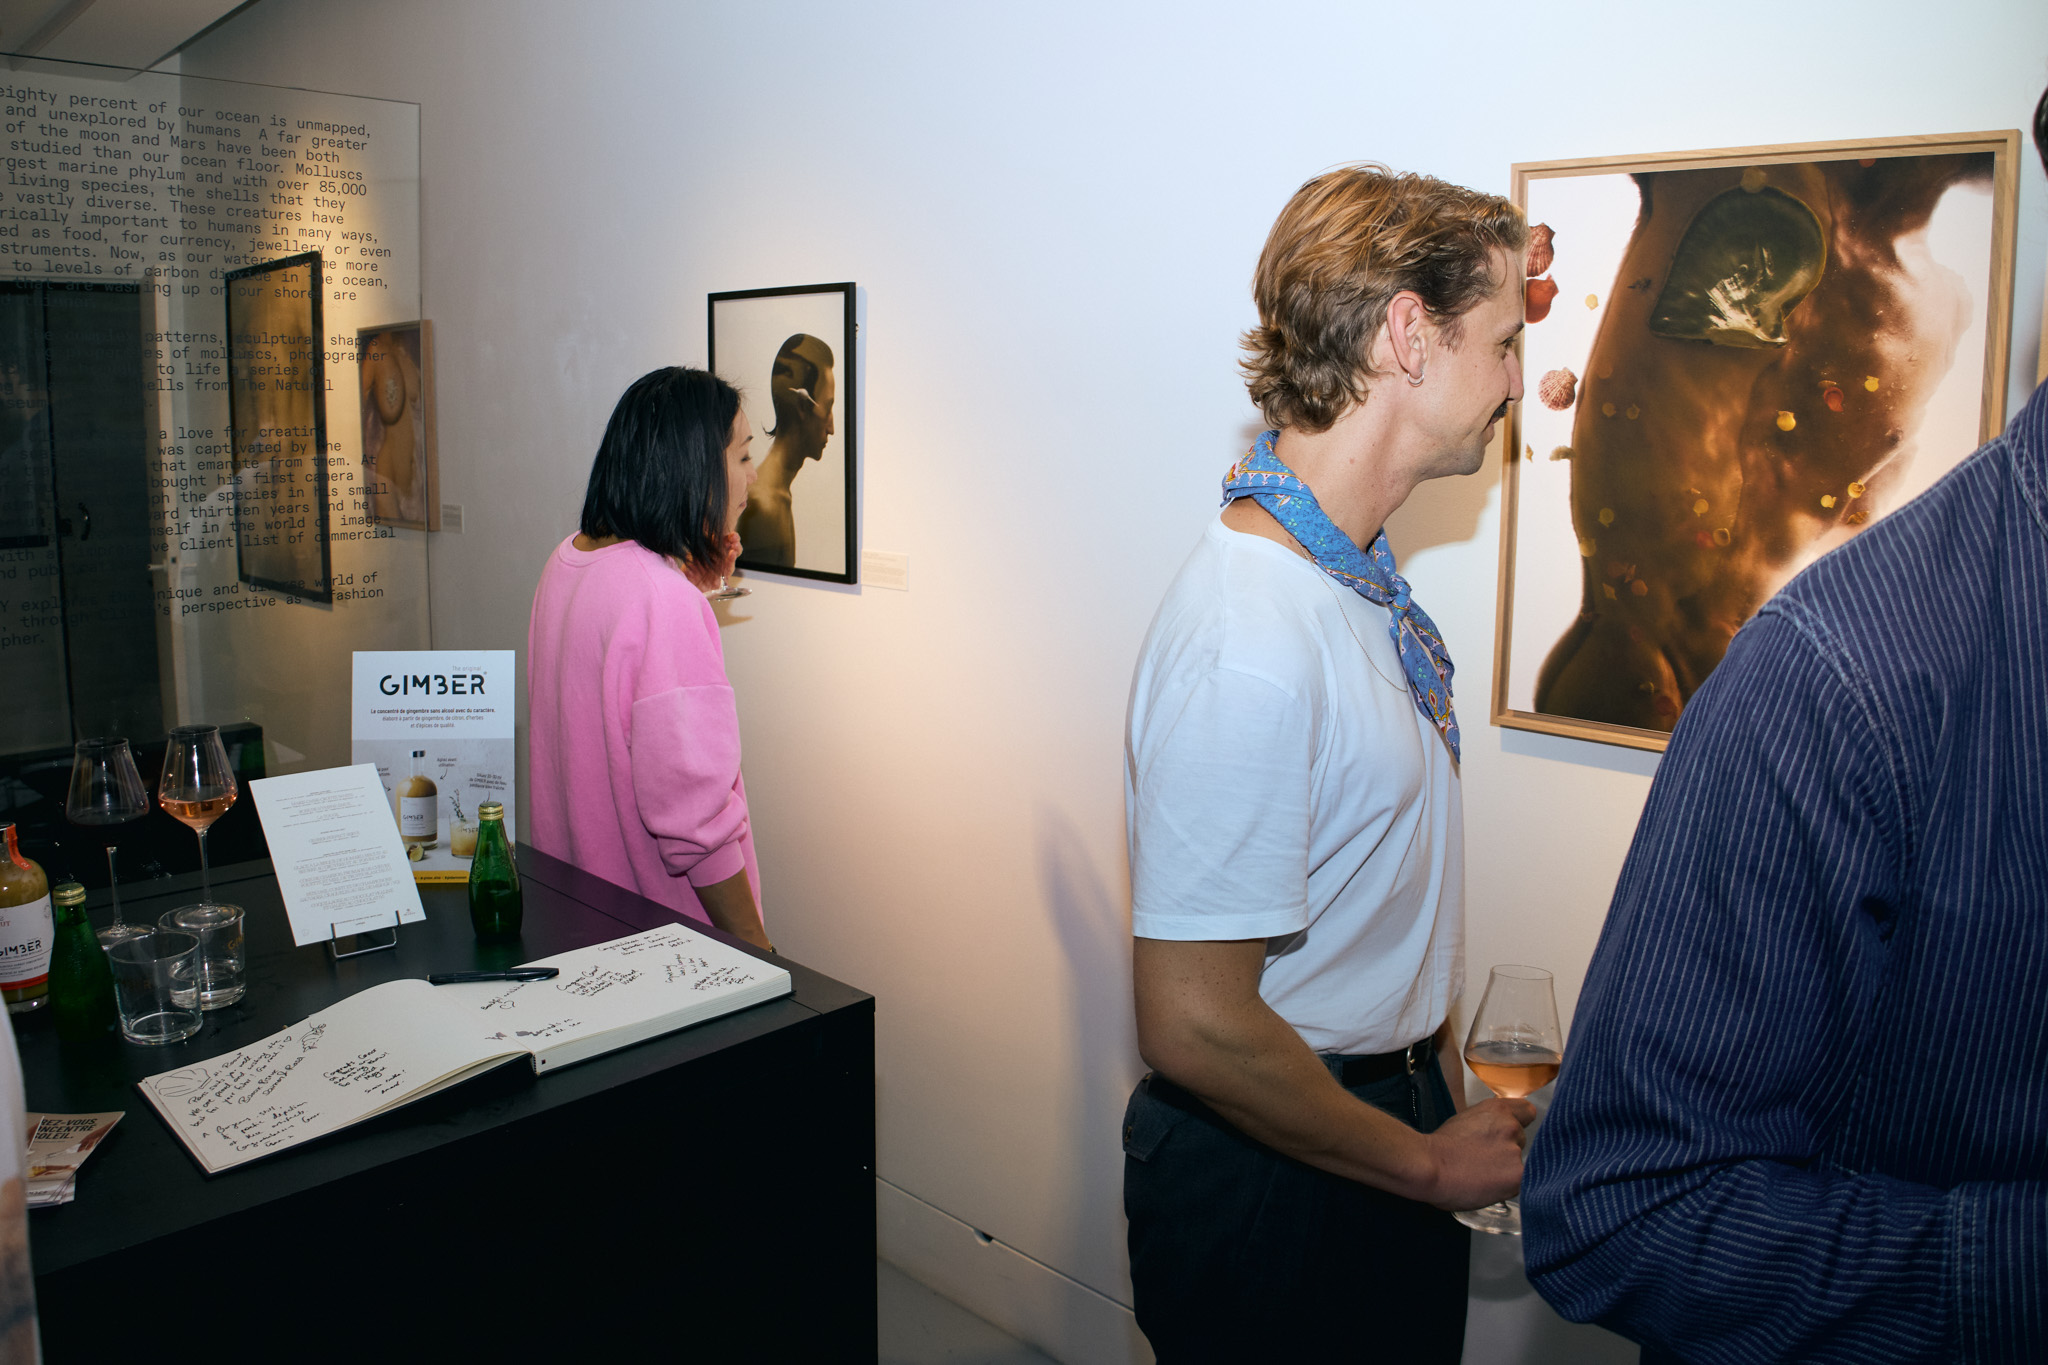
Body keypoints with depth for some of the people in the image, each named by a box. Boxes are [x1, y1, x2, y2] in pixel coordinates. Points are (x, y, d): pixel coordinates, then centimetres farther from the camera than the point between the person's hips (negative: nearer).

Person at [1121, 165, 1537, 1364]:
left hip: (1392, 1136, 8)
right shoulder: (1247, 644, -30)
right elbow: (1195, 1026, -27)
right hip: (1278, 1189, -8)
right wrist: (1427, 1164, -14)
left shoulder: (1361, 574, 0)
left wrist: (1441, 1077, 11)